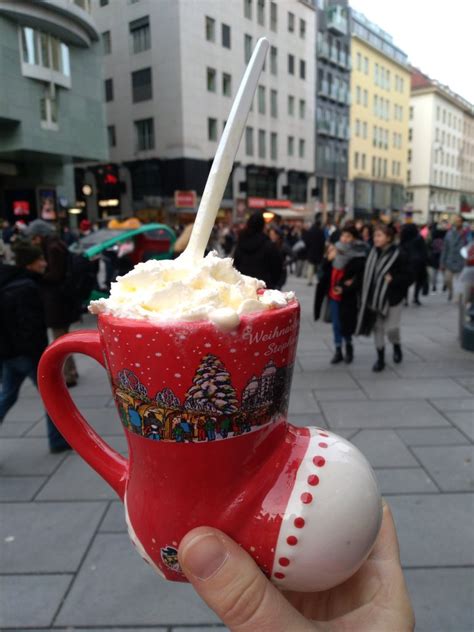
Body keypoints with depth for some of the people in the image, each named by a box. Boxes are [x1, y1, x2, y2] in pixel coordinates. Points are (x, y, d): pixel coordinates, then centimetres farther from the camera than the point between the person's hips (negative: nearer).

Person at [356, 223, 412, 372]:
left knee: (390, 328, -7)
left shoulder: (399, 255, -12)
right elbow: (367, 274, 11)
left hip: (392, 299, -5)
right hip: (374, 298, 5)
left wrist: (393, 280, -24)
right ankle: (380, 358, 22)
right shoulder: (373, 252, 4)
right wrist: (365, 296, 5)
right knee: (377, 328, 9)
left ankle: (397, 347, 27)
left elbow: (408, 277, -10)